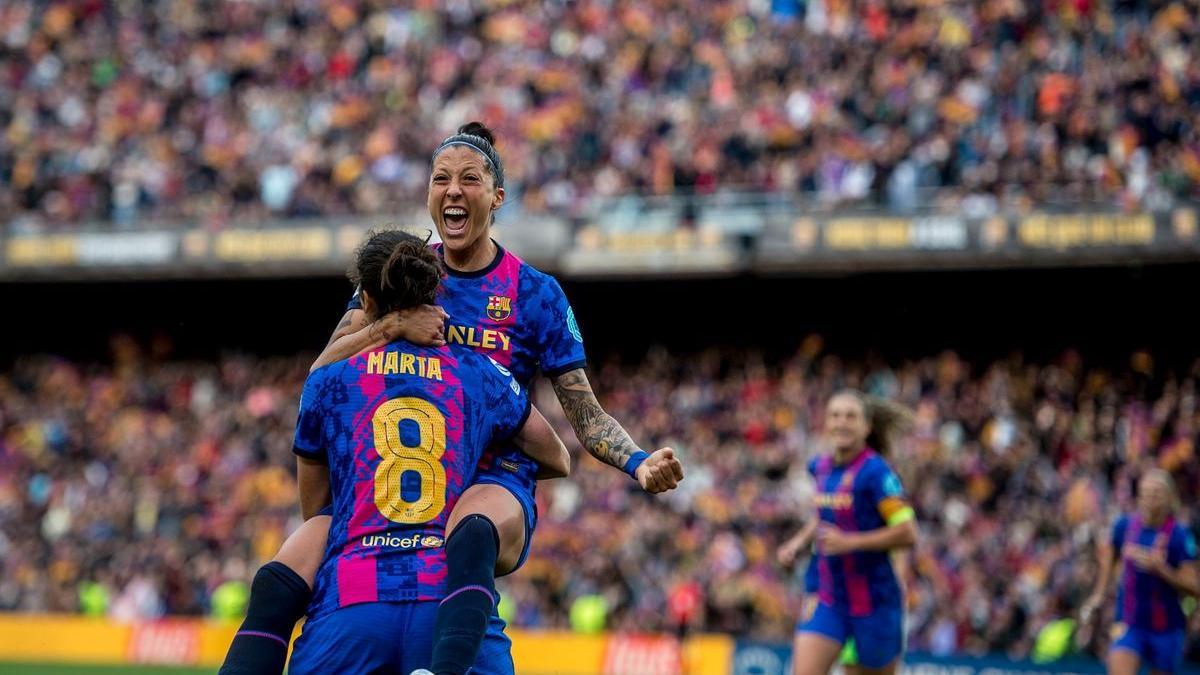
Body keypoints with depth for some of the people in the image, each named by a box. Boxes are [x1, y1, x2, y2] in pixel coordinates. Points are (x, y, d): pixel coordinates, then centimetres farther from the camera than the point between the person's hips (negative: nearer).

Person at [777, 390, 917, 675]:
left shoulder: (874, 471, -15)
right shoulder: (820, 467, 5)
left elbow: (906, 532, -20)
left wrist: (849, 542, -25)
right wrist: (800, 541, 7)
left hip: (874, 599, -5)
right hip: (827, 596, 5)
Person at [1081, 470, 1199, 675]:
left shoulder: (1179, 536, -15)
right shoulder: (1124, 525, -4)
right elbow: (1109, 551, 20)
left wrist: (1161, 569, -30)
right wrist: (1100, 592, 17)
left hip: (1166, 628, -2)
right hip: (1128, 623, 2)